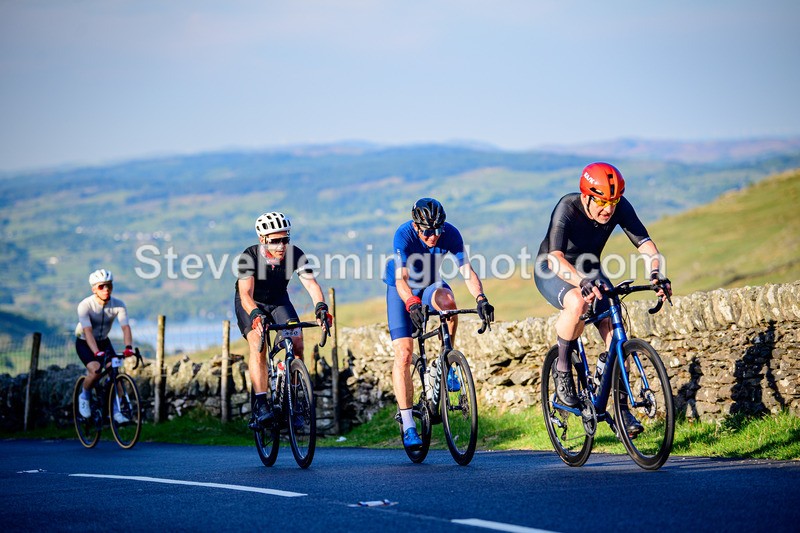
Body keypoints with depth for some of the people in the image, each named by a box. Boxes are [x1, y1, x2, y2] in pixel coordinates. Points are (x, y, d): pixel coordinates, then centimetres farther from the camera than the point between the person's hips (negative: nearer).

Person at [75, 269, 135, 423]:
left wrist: (128, 347, -49)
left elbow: (125, 327, -30)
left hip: (103, 341, 4)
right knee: (95, 370, -27)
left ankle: (116, 410, -4)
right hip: (84, 343, -3)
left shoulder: (119, 305, -18)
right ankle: (84, 396, 2)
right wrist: (97, 352, -52)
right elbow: (88, 331, -37)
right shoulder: (85, 305, -27)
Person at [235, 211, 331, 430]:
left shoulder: (295, 254, -23)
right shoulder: (249, 257, -30)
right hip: (250, 304, -3)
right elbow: (246, 294, -40)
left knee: (296, 343, -17)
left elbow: (311, 283, -32)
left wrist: (321, 307, -51)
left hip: (278, 301, 3)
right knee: (258, 344, -26)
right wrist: (256, 315, -59)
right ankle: (260, 405, -30)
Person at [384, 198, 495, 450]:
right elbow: (401, 278, -39)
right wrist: (412, 304, -58)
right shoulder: (404, 234, -30)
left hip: (430, 285, 2)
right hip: (401, 290, -2)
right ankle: (407, 425, -10)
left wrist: (481, 299, -45)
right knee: (403, 354, -14)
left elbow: (467, 271, -28)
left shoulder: (450, 233, -22)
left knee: (447, 300, -36)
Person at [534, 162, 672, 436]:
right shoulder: (567, 208, -32)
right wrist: (582, 282, -60)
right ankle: (562, 368, -15)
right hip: (552, 273, -4)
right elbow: (555, 259, -42)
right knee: (578, 303, -38)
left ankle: (622, 408, -6)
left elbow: (644, 242, -21)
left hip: (589, 272, 5)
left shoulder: (620, 207, -20)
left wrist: (656, 273, -41)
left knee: (614, 332, -15)